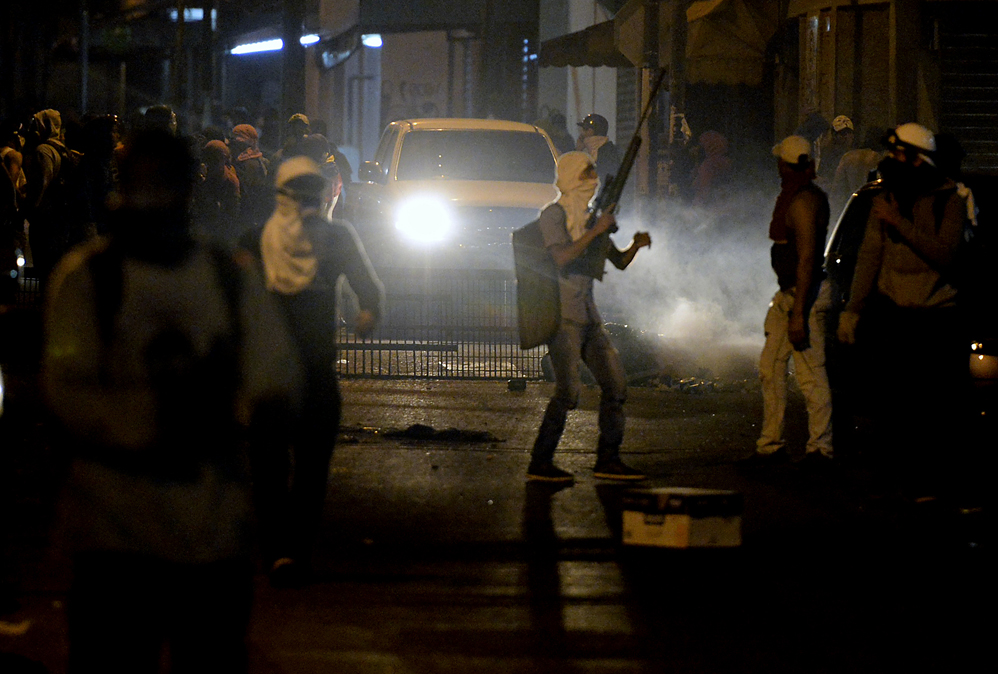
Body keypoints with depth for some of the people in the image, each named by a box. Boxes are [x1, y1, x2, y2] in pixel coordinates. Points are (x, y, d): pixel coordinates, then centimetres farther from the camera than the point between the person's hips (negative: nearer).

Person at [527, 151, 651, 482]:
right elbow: (561, 257, -21)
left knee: (614, 383, 4)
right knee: (568, 390, -15)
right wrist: (595, 231, -21)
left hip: (587, 313, 8)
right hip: (561, 312, -8)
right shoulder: (553, 215, -6)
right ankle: (540, 462, -9)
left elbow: (619, 262, 21)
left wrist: (636, 245, 2)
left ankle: (608, 459, 10)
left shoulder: (589, 217, 18)